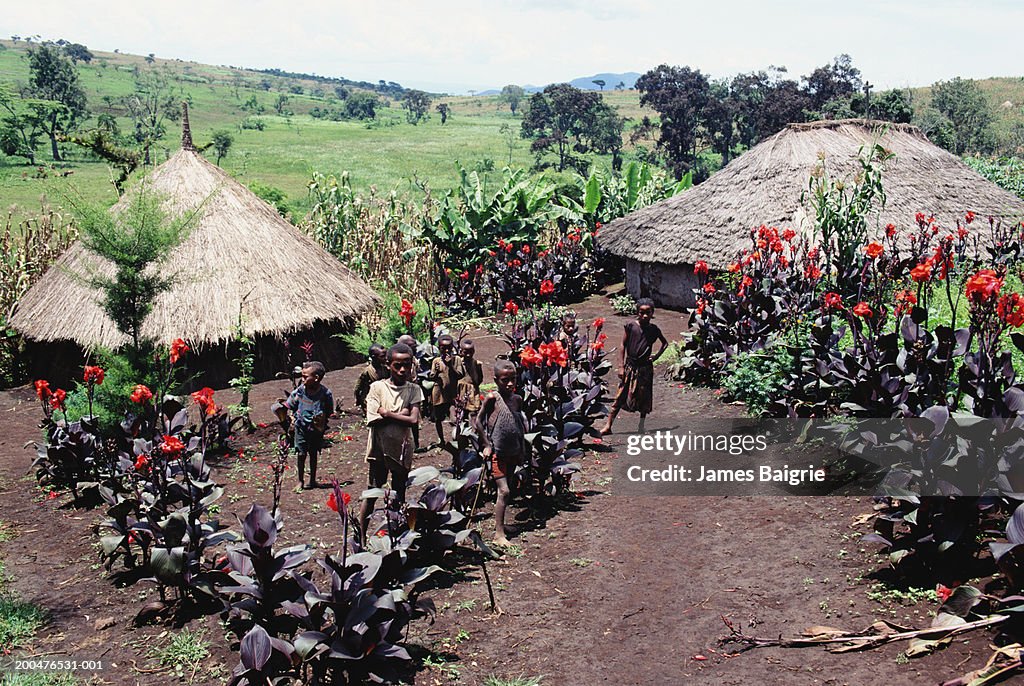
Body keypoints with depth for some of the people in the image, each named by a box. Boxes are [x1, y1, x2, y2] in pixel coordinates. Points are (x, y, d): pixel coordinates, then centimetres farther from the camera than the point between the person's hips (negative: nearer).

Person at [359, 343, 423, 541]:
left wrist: (388, 414, -12)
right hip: (379, 449, -2)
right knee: (372, 494, 6)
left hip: (402, 450, 2)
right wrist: (402, 415, -11)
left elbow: (414, 420, -12)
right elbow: (374, 418, -15)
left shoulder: (414, 390, 0)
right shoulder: (377, 387, -5)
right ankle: (360, 536, 14)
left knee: (399, 495, 14)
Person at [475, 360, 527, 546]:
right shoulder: (492, 398, -12)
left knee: (504, 489, 15)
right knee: (503, 491, -13)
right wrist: (486, 445, -10)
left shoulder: (517, 399, 5)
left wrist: (522, 449, 14)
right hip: (497, 452, -6)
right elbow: (478, 420, -9)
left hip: (513, 452, 6)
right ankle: (499, 534, -12)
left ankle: (499, 523, 30)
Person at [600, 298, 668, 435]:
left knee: (644, 397, 9)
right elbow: (623, 346, -3)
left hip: (645, 367, 2)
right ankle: (608, 425, -3)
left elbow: (665, 343, 20)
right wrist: (621, 366, -7)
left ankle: (641, 425, 23)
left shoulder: (654, 329, 2)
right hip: (630, 366, -2)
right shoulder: (631, 326, -5)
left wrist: (657, 356, 5)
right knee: (621, 396, -3)